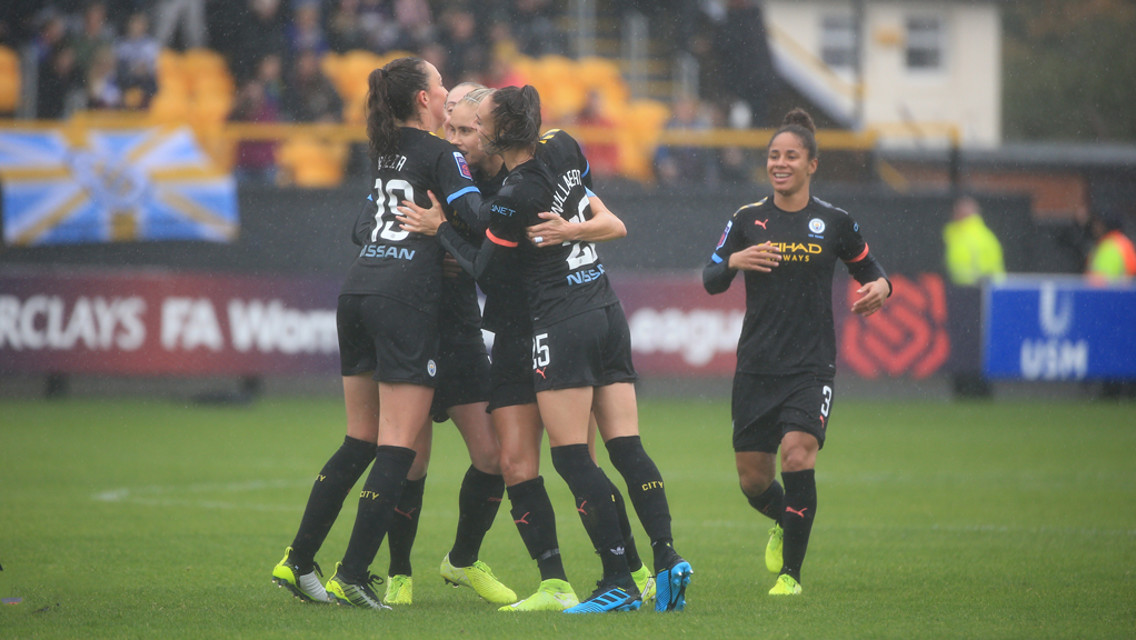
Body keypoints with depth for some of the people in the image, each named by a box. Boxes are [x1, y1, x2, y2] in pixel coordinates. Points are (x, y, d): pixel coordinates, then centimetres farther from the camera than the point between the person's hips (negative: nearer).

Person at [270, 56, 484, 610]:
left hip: (358, 290, 8)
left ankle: (297, 563, 13)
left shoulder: (385, 149, 18)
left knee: (360, 441, 16)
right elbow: (476, 217, -14)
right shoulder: (439, 154, -3)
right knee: (397, 446, -5)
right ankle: (352, 577, -10)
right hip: (406, 297, -8)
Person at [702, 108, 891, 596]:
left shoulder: (835, 222, 3)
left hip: (812, 365, -2)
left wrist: (879, 287, -8)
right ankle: (784, 522, 40)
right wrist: (734, 261, -18)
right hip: (757, 367, 2)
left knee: (797, 453, -23)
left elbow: (867, 269, 15)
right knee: (752, 479, 3)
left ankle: (791, 572, -10)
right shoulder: (748, 220, 5)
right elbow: (710, 281, 3)